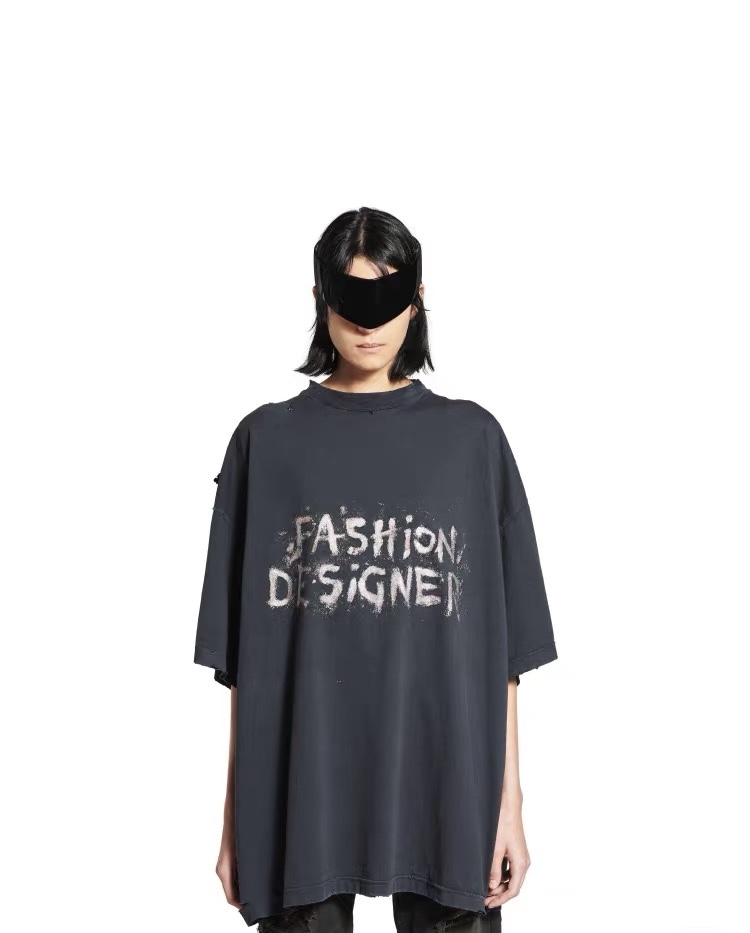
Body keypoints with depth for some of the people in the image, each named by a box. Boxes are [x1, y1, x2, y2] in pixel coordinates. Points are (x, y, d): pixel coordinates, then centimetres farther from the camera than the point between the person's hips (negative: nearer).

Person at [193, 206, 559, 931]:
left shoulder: (472, 439, 6)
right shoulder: (267, 439, 5)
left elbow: (501, 646, 5)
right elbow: (241, 657, 4)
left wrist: (510, 801, 1)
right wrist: (237, 815, 2)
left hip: (443, 784, 0)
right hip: (302, 788, 0)